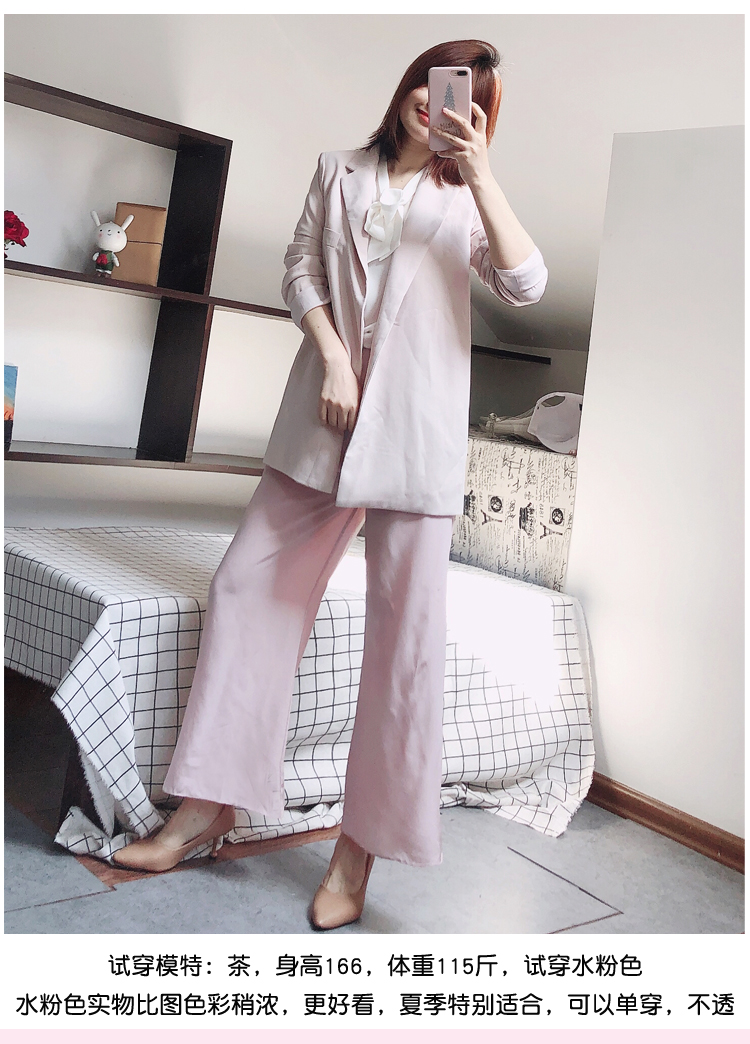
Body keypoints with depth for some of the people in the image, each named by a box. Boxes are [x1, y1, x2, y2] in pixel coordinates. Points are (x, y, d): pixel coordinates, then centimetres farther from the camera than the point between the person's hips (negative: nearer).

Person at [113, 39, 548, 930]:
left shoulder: (466, 200, 10)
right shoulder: (341, 173, 16)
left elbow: (526, 286, -6)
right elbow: (301, 270, 10)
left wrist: (480, 173, -14)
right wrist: (333, 359, -6)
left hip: (415, 431, -2)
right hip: (324, 419, 3)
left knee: (405, 635, -4)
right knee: (248, 585, 1)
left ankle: (362, 843, 9)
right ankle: (208, 806, 14)